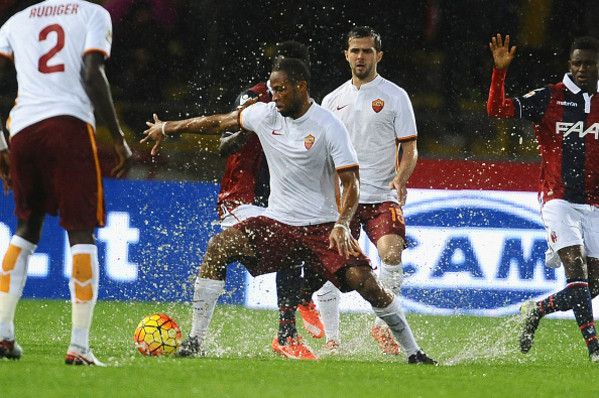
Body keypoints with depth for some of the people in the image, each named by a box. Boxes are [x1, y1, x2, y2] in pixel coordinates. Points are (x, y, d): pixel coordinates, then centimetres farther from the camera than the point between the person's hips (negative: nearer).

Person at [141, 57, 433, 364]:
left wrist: (342, 225, -31)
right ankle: (194, 342, -12)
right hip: (276, 222, 4)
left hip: (321, 226, -4)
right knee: (218, 247, -18)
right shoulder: (265, 114, 1)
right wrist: (167, 128, 24)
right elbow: (219, 122, 16)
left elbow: (352, 181, -14)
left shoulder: (328, 126, -13)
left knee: (362, 280, -21)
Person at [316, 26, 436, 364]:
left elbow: (410, 149, 2)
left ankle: (384, 325, -3)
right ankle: (331, 340, 4)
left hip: (382, 196, -3)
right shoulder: (333, 101, 13)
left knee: (392, 254, -23)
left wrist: (400, 179, -16)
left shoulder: (395, 96, 3)